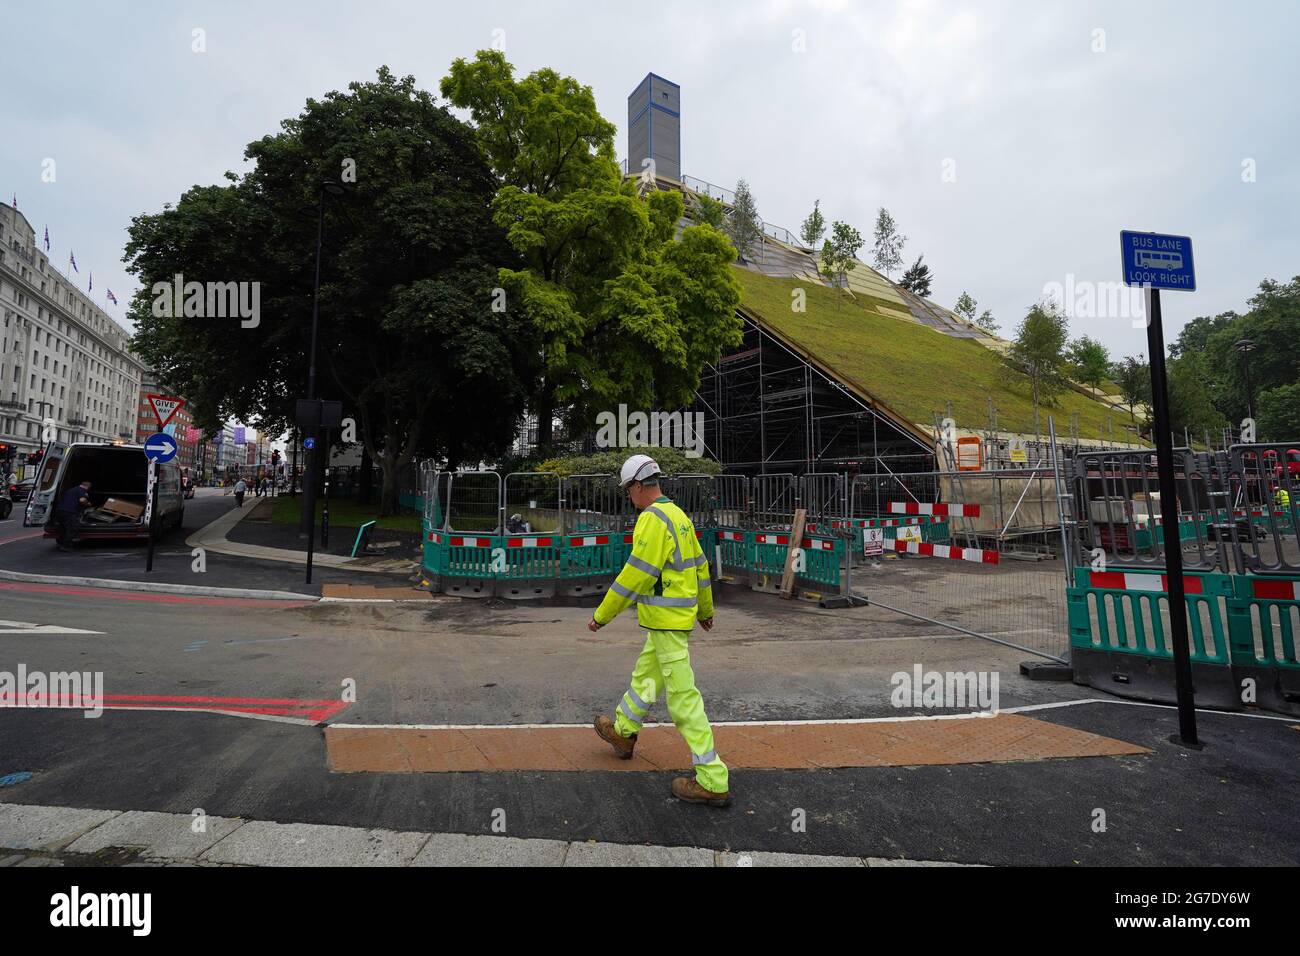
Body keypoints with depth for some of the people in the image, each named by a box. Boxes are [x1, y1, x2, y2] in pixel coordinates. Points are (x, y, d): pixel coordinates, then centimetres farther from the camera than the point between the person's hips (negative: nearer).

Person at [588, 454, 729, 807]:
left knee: (683, 698, -3)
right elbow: (700, 565, 17)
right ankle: (622, 733, 47)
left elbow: (634, 576, -22)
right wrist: (706, 609, 28)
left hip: (666, 622, -10)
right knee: (645, 676, 26)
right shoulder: (678, 515, 10)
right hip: (678, 615, 10)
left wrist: (602, 615, -12)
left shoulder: (653, 520, -20)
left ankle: (712, 781, 5)